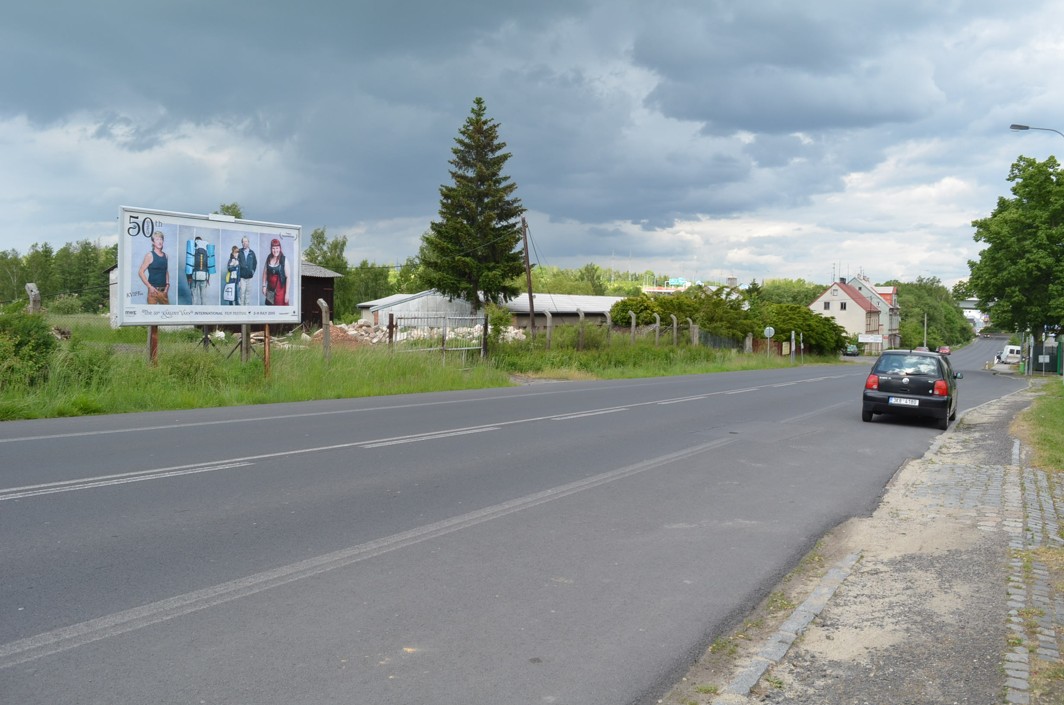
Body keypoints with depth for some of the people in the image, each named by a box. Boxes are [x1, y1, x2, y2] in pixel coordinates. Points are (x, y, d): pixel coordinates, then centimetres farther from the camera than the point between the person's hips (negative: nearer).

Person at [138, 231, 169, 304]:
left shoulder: (165, 255, 11)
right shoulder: (150, 255, -4)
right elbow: (141, 272, -7)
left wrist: (167, 284, 7)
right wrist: (150, 286, -12)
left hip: (163, 290, 5)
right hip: (154, 289, -5)